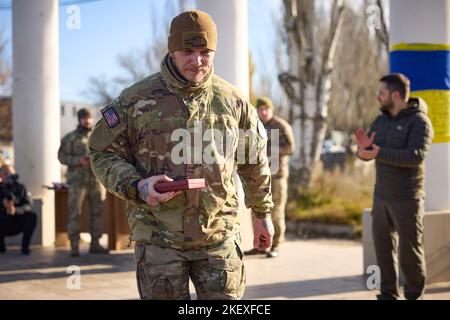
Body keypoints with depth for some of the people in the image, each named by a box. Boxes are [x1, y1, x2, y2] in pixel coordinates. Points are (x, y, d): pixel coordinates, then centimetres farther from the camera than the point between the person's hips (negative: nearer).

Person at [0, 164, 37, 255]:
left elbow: (29, 206, -15)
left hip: (18, 223, 1)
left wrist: (15, 210, -33)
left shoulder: (20, 188, -3)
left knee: (31, 215, -26)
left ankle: (25, 246, -7)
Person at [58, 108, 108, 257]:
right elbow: (62, 156, -5)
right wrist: (79, 161, -18)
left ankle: (95, 244, 12)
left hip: (94, 179, 4)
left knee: (97, 212, 4)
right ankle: (74, 246, -1)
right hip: (77, 180, -4)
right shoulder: (70, 138, -1)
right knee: (74, 213, -5)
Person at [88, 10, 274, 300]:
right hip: (158, 238, -1)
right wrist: (137, 186, -15)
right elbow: (103, 153, 2)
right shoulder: (136, 100, -2)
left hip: (220, 235, 2)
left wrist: (263, 213, 20)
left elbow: (255, 161, 15)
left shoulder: (233, 101, 5)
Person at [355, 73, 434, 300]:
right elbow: (367, 153, 6)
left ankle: (415, 294, 16)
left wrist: (379, 154, -32)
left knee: (410, 248, 0)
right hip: (382, 196, 6)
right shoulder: (381, 121, 8)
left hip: (407, 198, -6)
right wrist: (364, 147, -18)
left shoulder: (419, 122, -13)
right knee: (383, 245, 9)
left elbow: (416, 155, -27)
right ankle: (388, 293, 20)